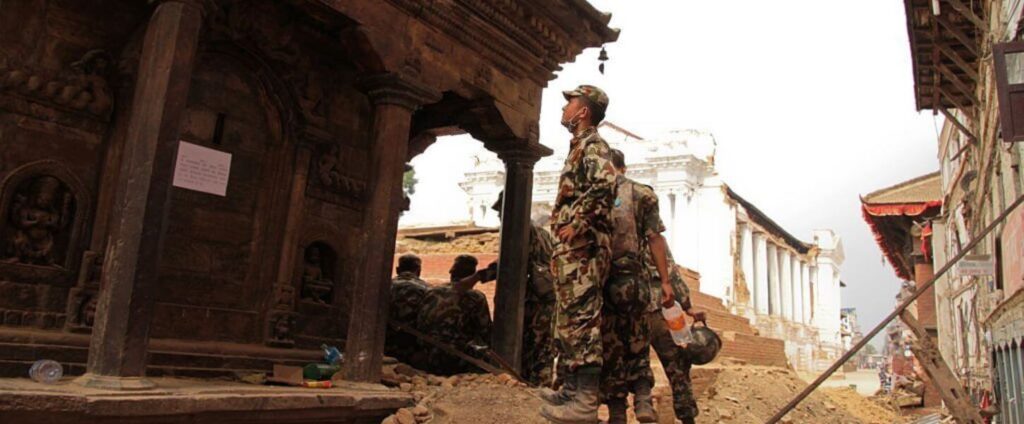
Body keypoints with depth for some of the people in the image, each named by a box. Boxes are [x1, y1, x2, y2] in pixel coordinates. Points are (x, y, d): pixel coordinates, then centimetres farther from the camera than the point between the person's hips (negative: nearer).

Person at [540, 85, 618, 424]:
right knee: (568, 321, 13)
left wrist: (577, 225, -23)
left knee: (581, 321, -12)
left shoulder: (592, 144, -5)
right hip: (571, 248, 10)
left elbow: (605, 185, -24)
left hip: (582, 247, -10)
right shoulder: (580, 146, 25)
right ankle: (572, 390, 20)